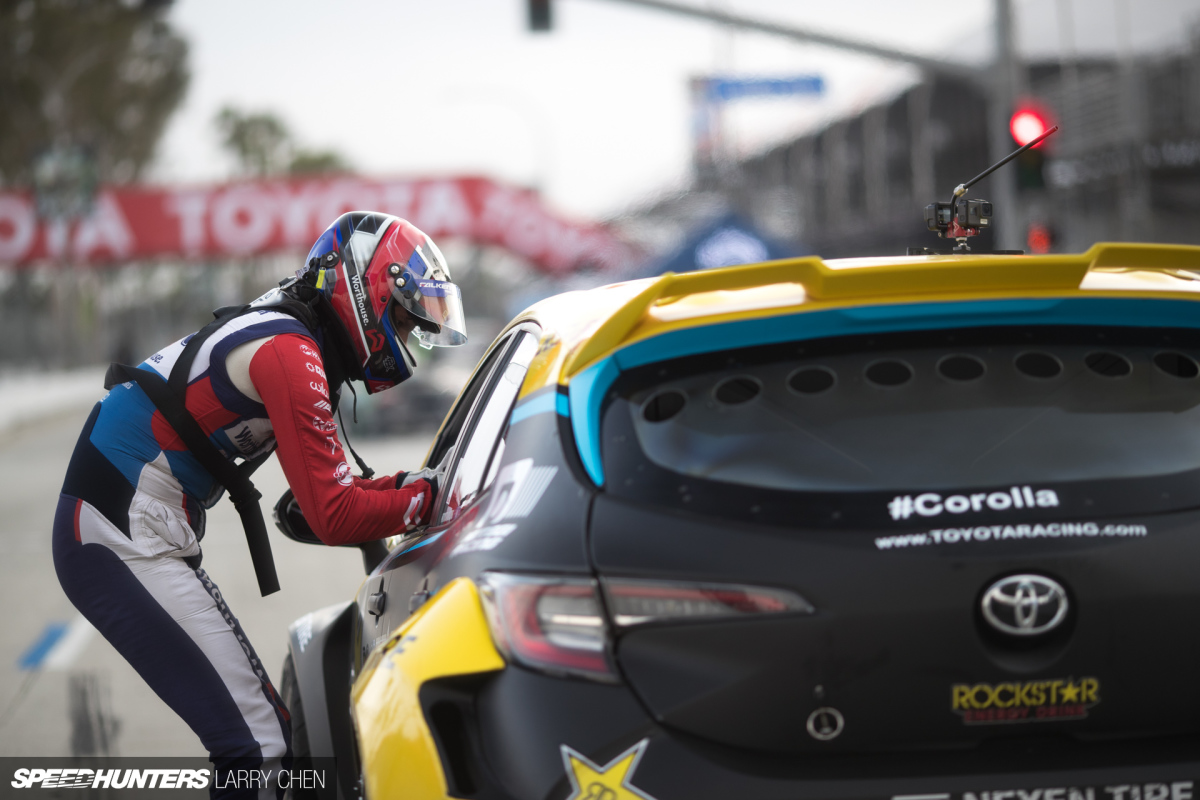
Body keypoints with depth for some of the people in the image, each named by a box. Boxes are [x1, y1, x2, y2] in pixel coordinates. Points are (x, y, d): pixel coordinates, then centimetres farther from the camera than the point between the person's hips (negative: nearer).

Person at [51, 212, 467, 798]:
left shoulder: (278, 332, 16)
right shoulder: (289, 350, -15)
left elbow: (322, 487, 23)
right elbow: (334, 518, -18)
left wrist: (404, 484, 9)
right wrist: (432, 497, -7)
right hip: (125, 542, -10)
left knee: (267, 730, 11)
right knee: (259, 747, -14)